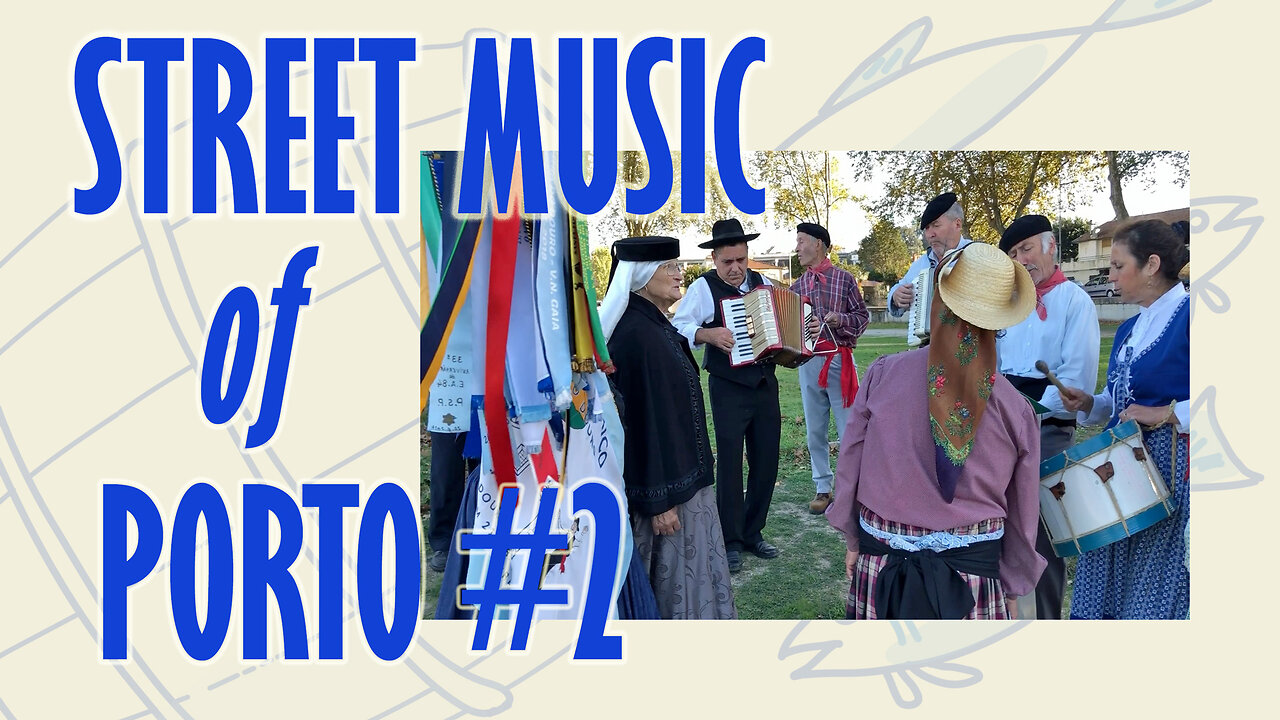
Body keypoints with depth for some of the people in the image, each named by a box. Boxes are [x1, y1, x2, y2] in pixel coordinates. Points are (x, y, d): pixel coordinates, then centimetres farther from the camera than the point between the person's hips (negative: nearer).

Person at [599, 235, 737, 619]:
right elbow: (644, 416, -23)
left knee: (681, 569, 18)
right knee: (669, 569, 3)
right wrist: (659, 498, -22)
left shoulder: (653, 325, 9)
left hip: (677, 469, 10)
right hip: (659, 478, -10)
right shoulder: (637, 333, -21)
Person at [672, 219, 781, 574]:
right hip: (729, 388, -5)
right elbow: (678, 326, -16)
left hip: (765, 383, 5)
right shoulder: (704, 287, -6)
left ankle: (753, 533, 26)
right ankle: (731, 541, 13)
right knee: (730, 464, 0)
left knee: (766, 461, 10)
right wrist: (708, 334, -30)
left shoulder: (762, 284, 10)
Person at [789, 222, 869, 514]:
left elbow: (862, 316, 0)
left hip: (839, 360, -4)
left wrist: (840, 319, -18)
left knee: (848, 428, -1)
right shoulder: (797, 286, 11)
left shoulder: (844, 278, 1)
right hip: (808, 362, 4)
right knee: (815, 430, 8)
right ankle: (822, 488, 18)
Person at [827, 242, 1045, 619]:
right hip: (974, 571, 0)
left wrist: (853, 540, 13)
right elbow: (1023, 516, 2)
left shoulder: (883, 374, -11)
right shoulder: (1015, 408, -7)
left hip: (883, 565, 0)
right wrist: (1011, 588, 17)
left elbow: (850, 464, -3)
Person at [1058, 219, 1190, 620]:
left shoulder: (1187, 317, -11)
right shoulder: (1129, 329, 15)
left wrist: (1168, 414, -21)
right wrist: (1089, 405, 5)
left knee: (1155, 590, 0)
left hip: (1172, 465, -8)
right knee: (1103, 586, 10)